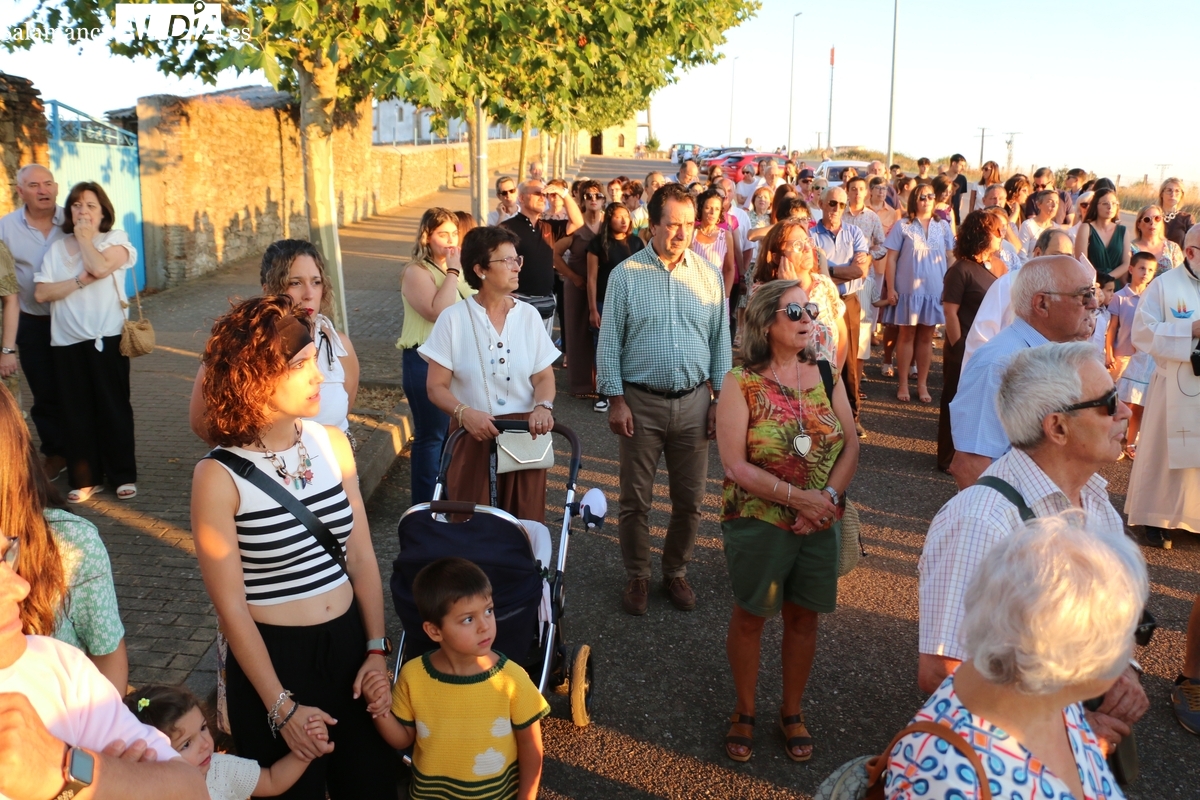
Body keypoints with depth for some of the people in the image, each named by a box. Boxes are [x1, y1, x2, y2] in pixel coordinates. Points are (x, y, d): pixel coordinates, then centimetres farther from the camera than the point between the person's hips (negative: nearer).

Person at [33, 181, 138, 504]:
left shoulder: (116, 239, 2)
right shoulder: (57, 248, 10)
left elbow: (101, 267, -19)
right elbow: (41, 293, -2)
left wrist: (84, 237, -5)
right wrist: (82, 280, -12)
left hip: (107, 338, -3)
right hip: (67, 341, 3)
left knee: (114, 407, 4)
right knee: (75, 412, 5)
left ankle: (124, 475, 13)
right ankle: (84, 479, 15)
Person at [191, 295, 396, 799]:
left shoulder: (333, 444, -3)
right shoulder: (219, 475, -15)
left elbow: (361, 556, 2)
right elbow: (231, 605, -13)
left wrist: (377, 649, -3)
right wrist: (281, 707, -11)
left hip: (349, 642, 4)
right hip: (273, 654, -4)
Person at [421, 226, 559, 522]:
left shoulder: (528, 315, 4)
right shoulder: (454, 318, -4)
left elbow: (544, 376, 4)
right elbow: (437, 387, -4)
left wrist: (543, 406, -17)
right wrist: (464, 412, -23)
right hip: (474, 435, -2)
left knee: (527, 523, 6)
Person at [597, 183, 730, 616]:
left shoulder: (708, 275, 3)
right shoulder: (625, 275, -4)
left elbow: (721, 341, 7)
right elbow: (609, 342, -2)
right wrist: (615, 400, -6)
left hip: (694, 402, 2)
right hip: (641, 402, -2)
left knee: (690, 499, 11)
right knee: (636, 499, 8)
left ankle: (676, 571, 32)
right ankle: (637, 576, 27)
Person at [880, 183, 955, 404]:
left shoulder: (943, 226, 7)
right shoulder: (902, 226, -1)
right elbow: (891, 258, -2)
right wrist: (890, 288, -8)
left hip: (935, 289, 2)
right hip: (908, 288, -2)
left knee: (926, 336, 8)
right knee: (907, 334, 4)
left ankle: (922, 384, 16)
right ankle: (903, 383, 12)